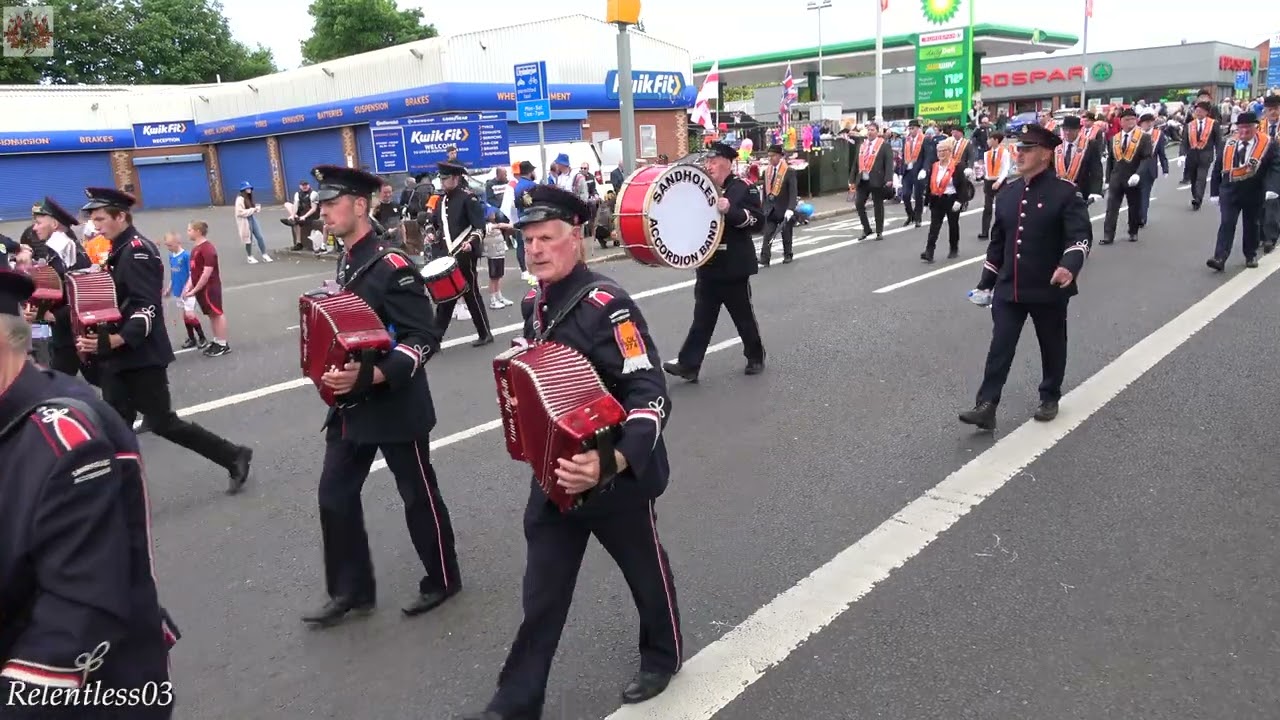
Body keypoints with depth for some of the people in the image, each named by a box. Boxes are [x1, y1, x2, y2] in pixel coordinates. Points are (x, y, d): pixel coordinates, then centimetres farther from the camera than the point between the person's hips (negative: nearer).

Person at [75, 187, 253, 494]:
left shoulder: (138, 251, -16)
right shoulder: (119, 251, 13)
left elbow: (147, 308, -24)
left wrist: (114, 341, -36)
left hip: (142, 357, -9)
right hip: (120, 359, 9)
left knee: (162, 422, -2)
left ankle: (234, 457, 10)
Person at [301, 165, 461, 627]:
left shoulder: (392, 266, -19)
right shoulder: (345, 263, 7)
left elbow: (425, 339, -23)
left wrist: (370, 375, -30)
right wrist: (332, 368, 6)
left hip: (396, 407, -8)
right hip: (350, 407, 8)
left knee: (419, 497, 8)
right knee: (335, 497, 11)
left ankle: (442, 581, 28)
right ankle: (351, 592, 26)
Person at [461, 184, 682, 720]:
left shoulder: (608, 306, -22)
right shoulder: (534, 304, 1)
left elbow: (651, 396, -29)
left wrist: (612, 463, -41)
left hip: (619, 475, -6)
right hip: (554, 472, 6)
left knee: (644, 569, 18)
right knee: (542, 589, 12)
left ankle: (663, 655, 44)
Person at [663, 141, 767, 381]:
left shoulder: (745, 187, -8)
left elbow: (758, 221, -16)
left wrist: (731, 211, -29)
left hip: (734, 268, -5)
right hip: (707, 265, 5)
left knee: (743, 316, 9)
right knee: (702, 317, 5)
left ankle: (756, 357, 28)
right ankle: (688, 364, 3)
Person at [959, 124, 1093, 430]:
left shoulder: (1065, 192, -9)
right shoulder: (1007, 194, 7)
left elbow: (1080, 236, -18)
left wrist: (1070, 265, -38)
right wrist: (986, 282, 15)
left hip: (1048, 289, -4)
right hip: (1009, 289, 4)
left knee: (1052, 347, 13)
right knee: (1000, 347, 0)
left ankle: (1050, 398, 32)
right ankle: (986, 406, 0)